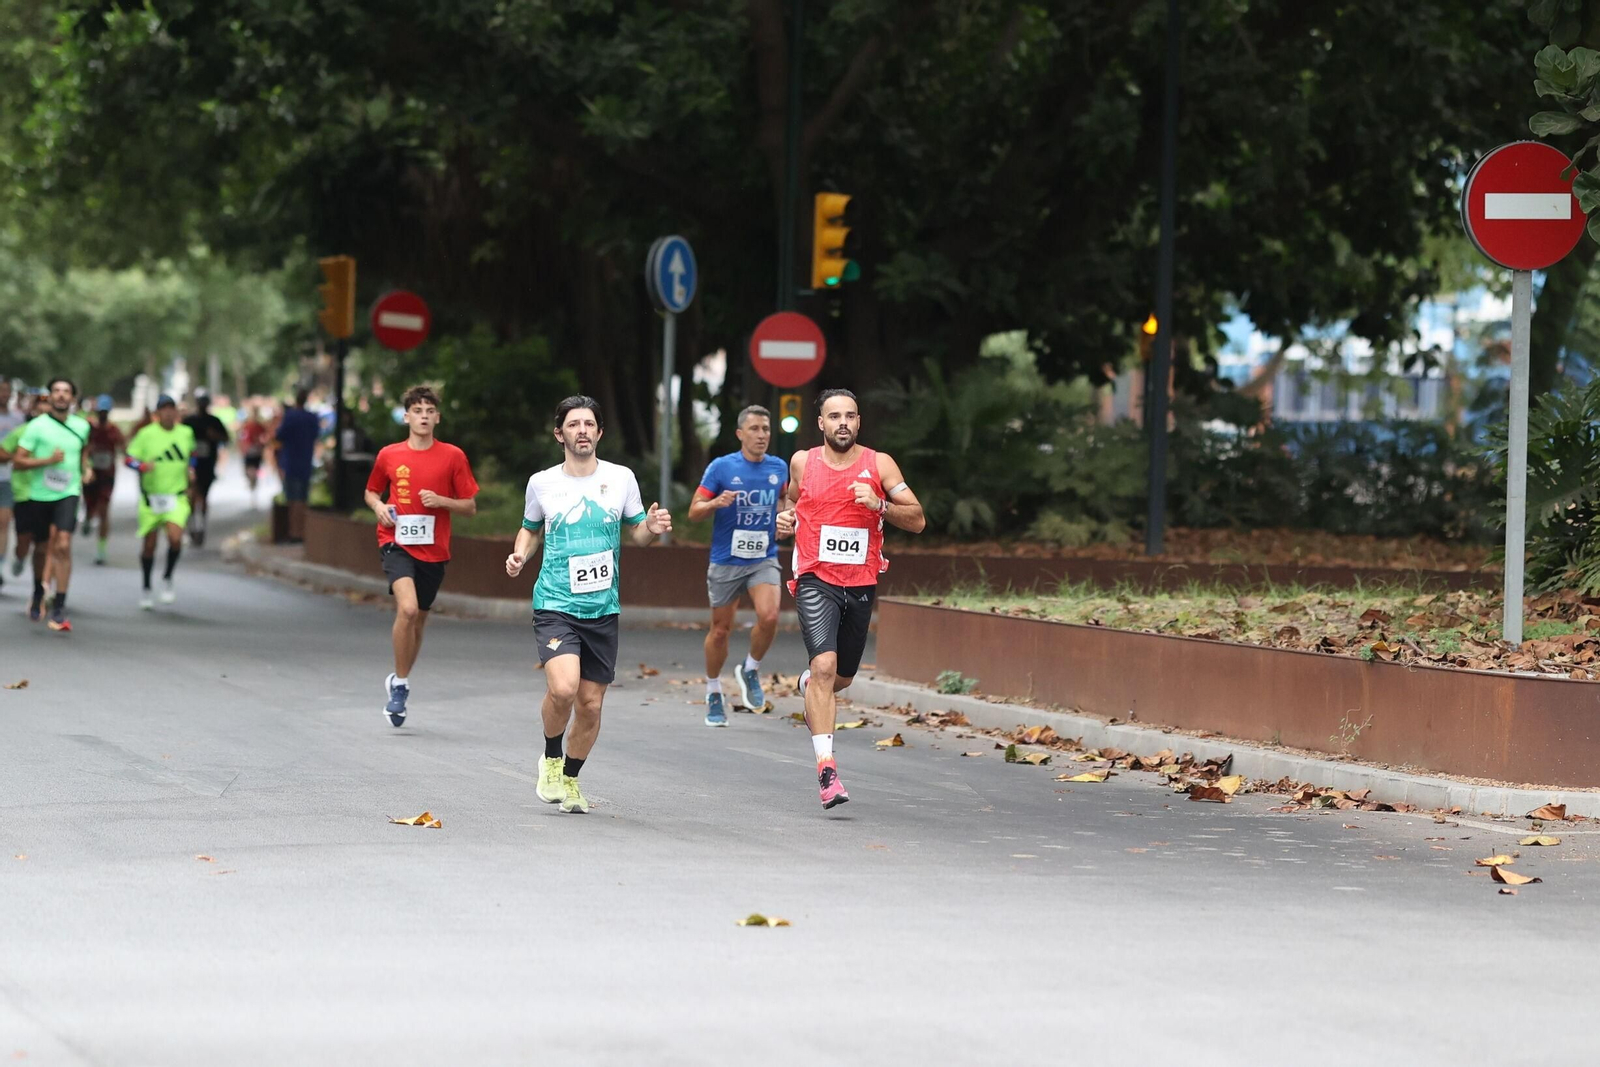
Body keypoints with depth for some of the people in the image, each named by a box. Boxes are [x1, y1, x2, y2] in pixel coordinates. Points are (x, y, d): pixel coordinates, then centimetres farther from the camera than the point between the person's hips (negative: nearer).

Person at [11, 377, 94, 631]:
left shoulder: (82, 426, 5)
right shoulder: (37, 426, -7)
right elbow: (18, 461, -9)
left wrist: (86, 469, 10)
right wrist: (47, 460, -21)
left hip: (68, 493, 0)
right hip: (40, 494, 0)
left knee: (63, 545, -16)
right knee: (41, 547, 14)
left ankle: (59, 609, -17)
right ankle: (38, 593, 42)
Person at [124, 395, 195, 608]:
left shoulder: (186, 433, 4)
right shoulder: (146, 434, -6)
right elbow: (129, 458, -4)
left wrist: (191, 470, 8)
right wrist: (143, 466, -24)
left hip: (177, 496, 1)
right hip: (151, 497, -1)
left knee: (175, 538, -20)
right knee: (149, 544, 7)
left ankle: (167, 579, 5)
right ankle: (146, 589, 27)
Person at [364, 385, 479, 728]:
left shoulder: (453, 456, 0)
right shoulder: (389, 455, 3)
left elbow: (470, 506, 4)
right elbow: (371, 492, 18)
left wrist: (442, 501, -14)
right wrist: (379, 507, -3)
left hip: (433, 549, 2)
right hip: (397, 542, -2)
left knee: (419, 621, 11)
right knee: (407, 608, -25)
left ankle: (398, 683, 34)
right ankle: (400, 684, -10)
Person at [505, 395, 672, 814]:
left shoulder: (621, 478, 3)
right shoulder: (542, 483, 2)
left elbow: (636, 532, 13)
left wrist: (652, 528, -9)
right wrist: (520, 554, -2)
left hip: (602, 609, 2)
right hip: (555, 604, -2)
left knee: (590, 704, 5)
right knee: (563, 687, -24)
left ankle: (569, 778, 28)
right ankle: (551, 759, 4)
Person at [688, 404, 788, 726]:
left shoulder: (779, 468, 3)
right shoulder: (721, 467, -7)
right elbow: (694, 512, -5)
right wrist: (715, 503, -24)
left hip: (764, 559, 2)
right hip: (726, 561, -2)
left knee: (769, 617, -22)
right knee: (721, 630, 6)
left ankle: (750, 670, 5)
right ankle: (713, 694, 26)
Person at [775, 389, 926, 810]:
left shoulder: (879, 464, -1)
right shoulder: (802, 462, 4)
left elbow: (917, 520, -4)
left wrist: (880, 504, -20)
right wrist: (786, 518, 4)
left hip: (861, 584, 2)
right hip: (816, 581, -2)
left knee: (841, 677, 15)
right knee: (825, 666, -22)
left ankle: (809, 683, 54)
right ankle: (826, 768, -24)